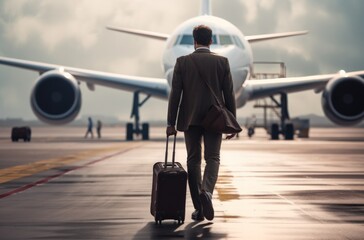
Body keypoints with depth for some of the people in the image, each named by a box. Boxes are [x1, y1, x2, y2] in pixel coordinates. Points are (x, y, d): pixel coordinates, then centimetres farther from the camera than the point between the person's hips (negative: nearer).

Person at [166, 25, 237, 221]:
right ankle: (206, 191, -24)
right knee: (212, 159, 5)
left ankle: (199, 208, 7)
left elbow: (175, 94, -4)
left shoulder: (182, 62, -1)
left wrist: (171, 123, -1)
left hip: (190, 119, 0)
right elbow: (229, 94, -2)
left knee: (193, 161, 8)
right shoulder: (222, 62, -1)